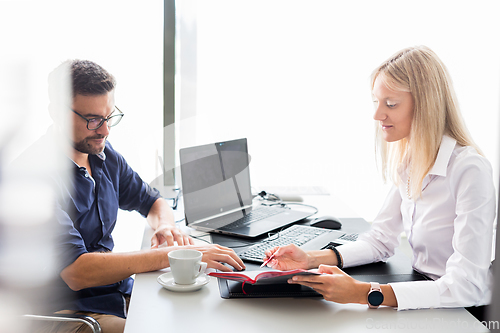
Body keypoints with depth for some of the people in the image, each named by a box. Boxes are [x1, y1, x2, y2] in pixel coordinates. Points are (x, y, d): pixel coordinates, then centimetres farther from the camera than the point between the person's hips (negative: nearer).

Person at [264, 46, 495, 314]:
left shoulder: (470, 170, -21)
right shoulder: (408, 161, 4)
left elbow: (467, 287, -26)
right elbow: (381, 240, 7)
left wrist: (365, 293, -33)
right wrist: (311, 259, -8)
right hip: (424, 301, 6)